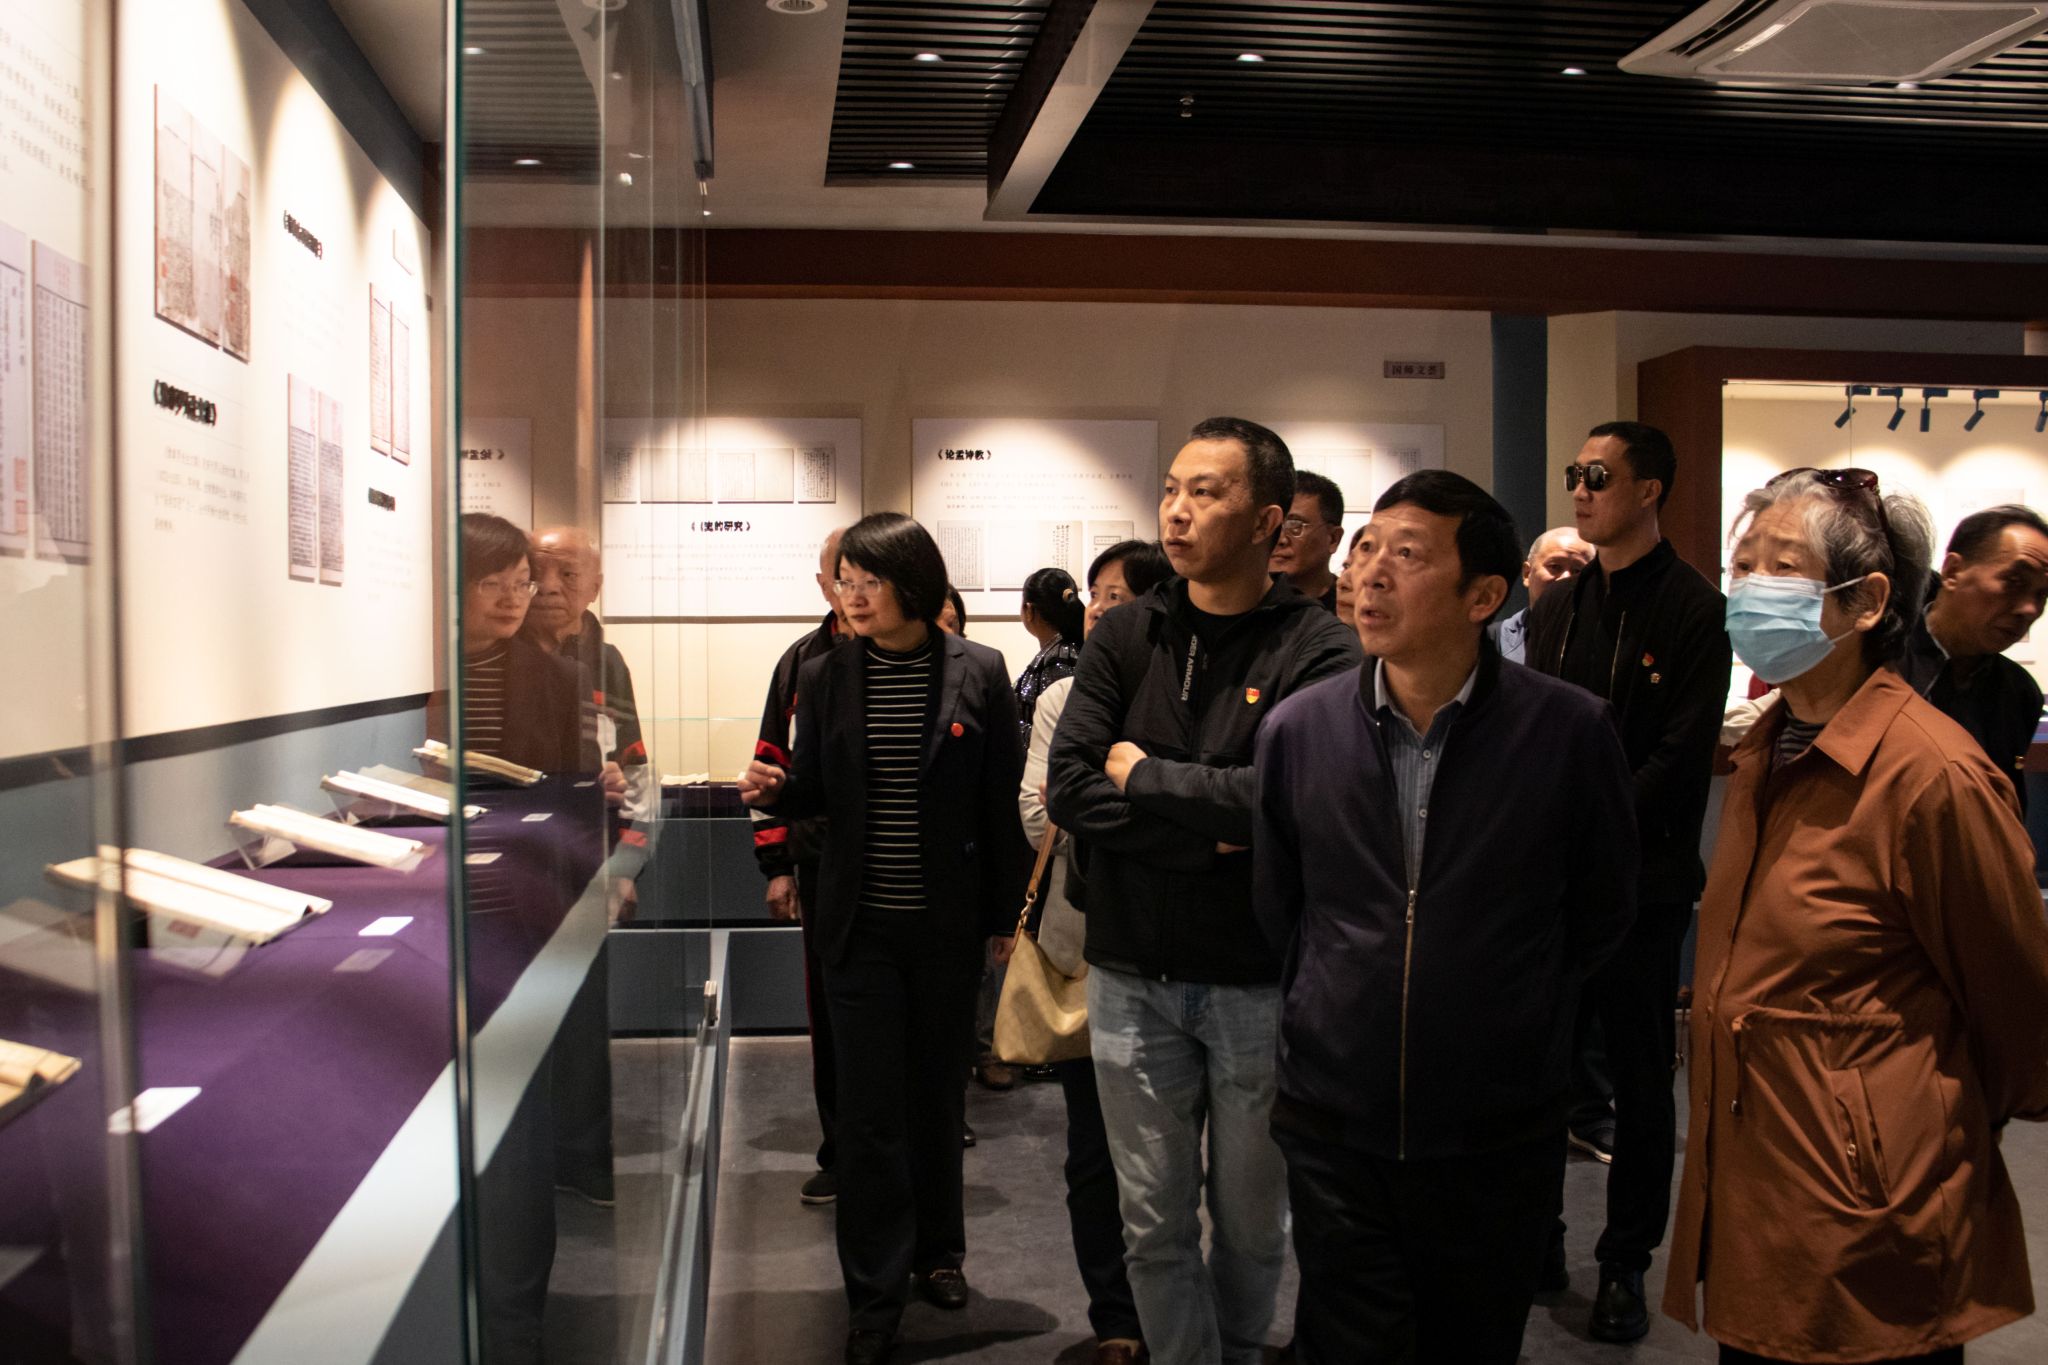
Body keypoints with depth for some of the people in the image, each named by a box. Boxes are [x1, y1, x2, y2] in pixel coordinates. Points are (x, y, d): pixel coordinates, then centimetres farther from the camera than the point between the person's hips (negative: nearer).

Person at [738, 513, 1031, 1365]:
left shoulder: (979, 674, -5)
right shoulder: (824, 678, 1)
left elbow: (1001, 805, -3)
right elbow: (814, 792, 7)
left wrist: (1005, 913, -2)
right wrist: (775, 790, -16)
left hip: (947, 925, -1)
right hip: (859, 924, 1)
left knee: (939, 1093, 15)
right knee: (869, 1108, 4)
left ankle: (937, 1248, 35)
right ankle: (874, 1294, 15)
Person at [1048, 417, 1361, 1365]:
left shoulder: (1319, 650, -9)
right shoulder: (1124, 638, 2)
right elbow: (1069, 789, -8)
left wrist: (1144, 775, -12)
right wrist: (1212, 831, -17)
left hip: (1262, 980, -2)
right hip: (1134, 976, 2)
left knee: (1252, 1222, 16)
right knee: (1154, 1223, 11)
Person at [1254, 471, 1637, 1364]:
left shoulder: (1572, 733, -11)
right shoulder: (1297, 730, -4)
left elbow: (1601, 914, 4)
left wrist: (1512, 1021, 6)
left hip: (1496, 1132, -1)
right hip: (1333, 1121, 1)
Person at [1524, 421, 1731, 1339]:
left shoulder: (1692, 608, -6)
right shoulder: (1555, 607, 12)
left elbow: (1681, 756, -12)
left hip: (1641, 877, -5)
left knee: (1640, 1081, 7)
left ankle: (1625, 1265, 21)